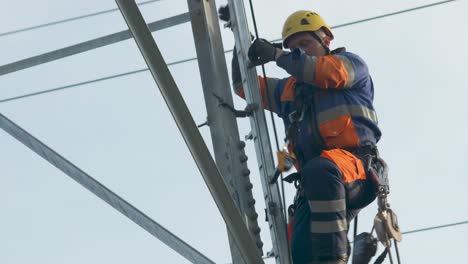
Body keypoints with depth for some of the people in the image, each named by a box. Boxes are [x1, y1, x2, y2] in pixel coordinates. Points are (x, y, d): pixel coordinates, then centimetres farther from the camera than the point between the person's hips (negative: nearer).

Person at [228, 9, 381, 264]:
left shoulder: (350, 63, 16)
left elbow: (330, 73, -8)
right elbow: (244, 85, 38)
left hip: (357, 169, -5)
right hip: (314, 186, 5)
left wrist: (276, 55, -4)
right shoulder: (289, 88, 31)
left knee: (318, 170, -40)